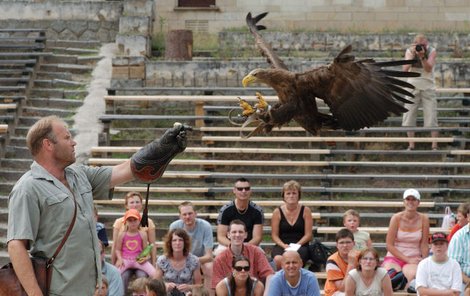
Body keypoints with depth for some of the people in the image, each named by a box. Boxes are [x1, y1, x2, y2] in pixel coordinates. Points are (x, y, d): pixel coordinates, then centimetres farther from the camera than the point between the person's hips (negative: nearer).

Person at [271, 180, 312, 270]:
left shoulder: (305, 211, 7)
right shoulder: (277, 212, 8)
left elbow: (308, 235, 4)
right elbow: (274, 235, 6)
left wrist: (296, 245, -11)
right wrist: (284, 245, -12)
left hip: (300, 246, -1)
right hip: (282, 245, 1)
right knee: (278, 259, -36)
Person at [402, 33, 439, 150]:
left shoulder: (432, 51, -6)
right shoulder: (409, 51, -3)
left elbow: (429, 69, -18)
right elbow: (405, 69, -14)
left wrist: (422, 56, -32)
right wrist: (412, 55, -24)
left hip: (428, 87, -2)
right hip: (413, 87, 2)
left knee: (431, 116, -3)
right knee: (409, 116, 1)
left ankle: (434, 145, 1)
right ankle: (411, 145, 9)